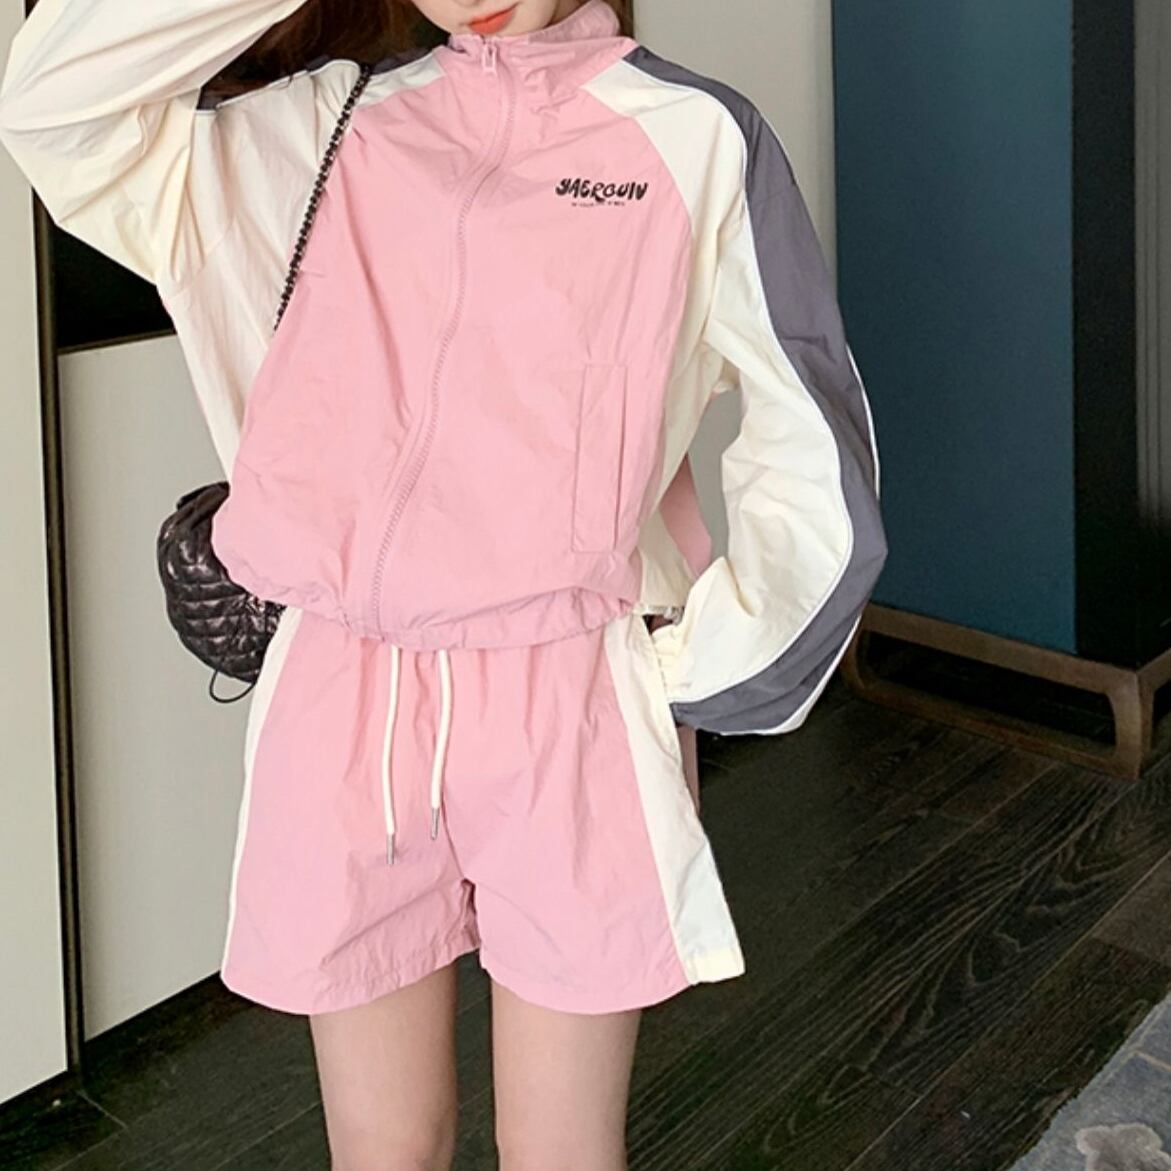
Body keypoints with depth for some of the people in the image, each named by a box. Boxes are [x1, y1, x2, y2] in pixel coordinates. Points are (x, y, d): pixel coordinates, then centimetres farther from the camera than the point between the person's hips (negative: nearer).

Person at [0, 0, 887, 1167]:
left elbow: (813, 459, 1)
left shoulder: (697, 139, -1)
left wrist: (690, 678, -6)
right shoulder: (328, 126, 8)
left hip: (570, 713, -2)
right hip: (342, 705, 2)